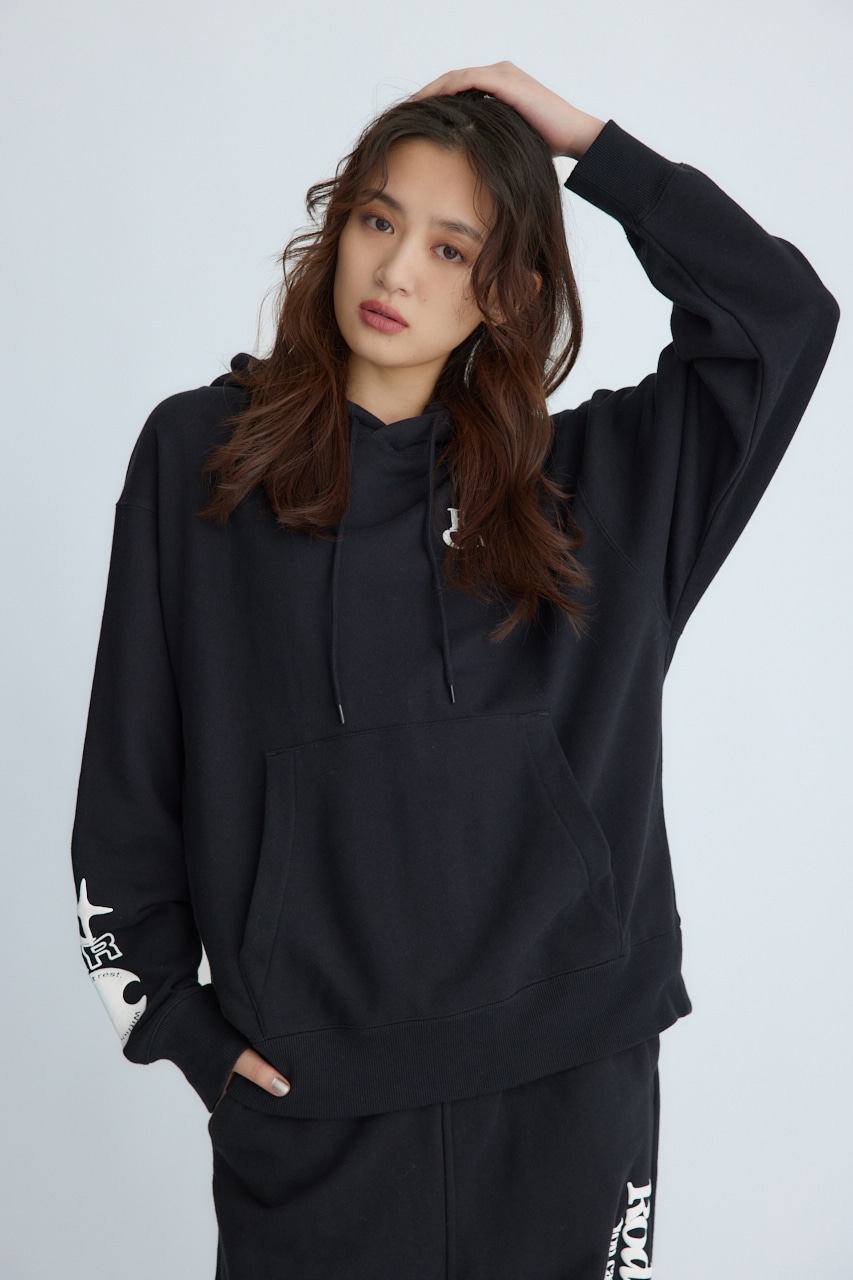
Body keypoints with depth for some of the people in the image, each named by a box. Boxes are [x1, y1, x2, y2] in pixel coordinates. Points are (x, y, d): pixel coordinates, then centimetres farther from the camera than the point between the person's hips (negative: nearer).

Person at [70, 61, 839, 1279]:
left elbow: (784, 313, 0)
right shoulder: (199, 455, 0)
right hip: (308, 1097, -1)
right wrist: (173, 1014, 1)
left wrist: (590, 144, -1)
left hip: (571, 1073, 2)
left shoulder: (593, 479, 5)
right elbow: (131, 769, 2)